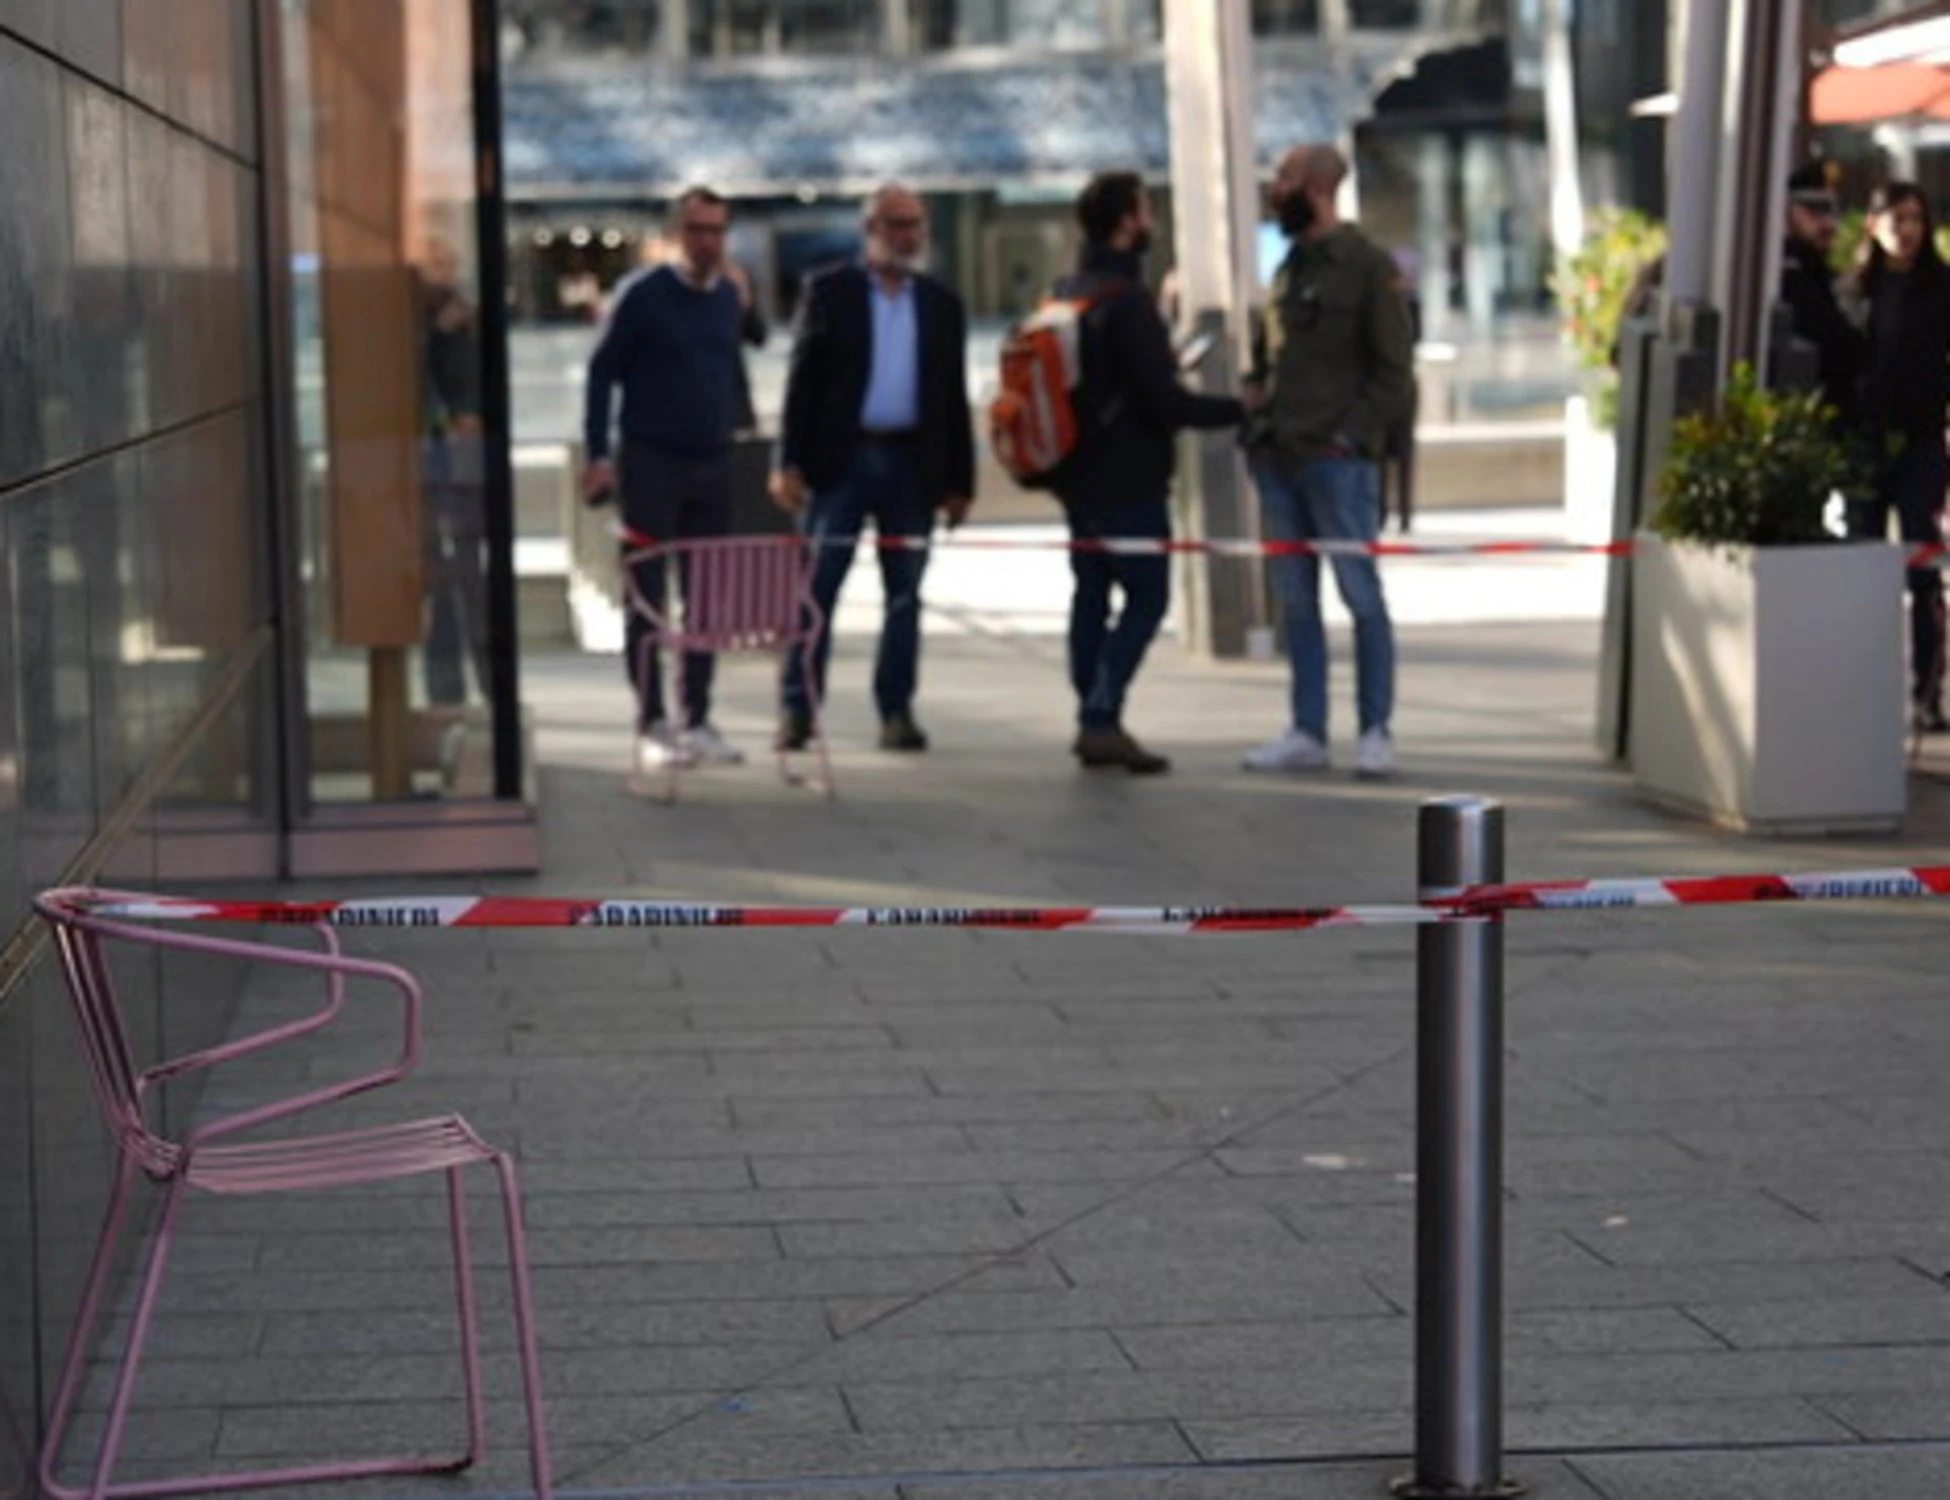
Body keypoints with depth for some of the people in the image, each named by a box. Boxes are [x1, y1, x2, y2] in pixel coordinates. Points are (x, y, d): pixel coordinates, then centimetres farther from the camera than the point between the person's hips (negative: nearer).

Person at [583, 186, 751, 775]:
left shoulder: (730, 299, 8)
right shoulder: (642, 296, -7)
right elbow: (602, 373, -5)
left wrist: (734, 435, 13)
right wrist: (598, 455, -10)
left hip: (712, 463, 5)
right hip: (652, 462, -5)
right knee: (648, 598, -2)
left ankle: (697, 721, 14)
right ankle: (652, 726, 2)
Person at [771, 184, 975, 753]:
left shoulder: (941, 304, 12)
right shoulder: (828, 291, 4)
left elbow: (954, 397, 12)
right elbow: (803, 379, 0)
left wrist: (959, 480, 6)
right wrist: (790, 463, -8)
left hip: (912, 464, 3)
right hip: (839, 459, -3)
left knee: (904, 593, 4)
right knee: (816, 587, -3)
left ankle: (896, 711, 9)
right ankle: (798, 708, 0)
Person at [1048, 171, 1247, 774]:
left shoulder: (1065, 294, 10)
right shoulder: (1127, 302, -19)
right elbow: (1165, 401, -21)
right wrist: (1240, 410, -11)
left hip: (1078, 475, 9)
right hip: (1128, 478, -9)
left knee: (1091, 591, 12)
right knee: (1147, 595, -4)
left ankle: (1092, 722, 14)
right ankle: (1102, 718, -11)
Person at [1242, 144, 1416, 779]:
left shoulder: (1367, 266, -4)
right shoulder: (1290, 266, 18)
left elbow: (1394, 371, -7)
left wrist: (1352, 434, -15)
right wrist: (1256, 407, 9)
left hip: (1337, 461, -7)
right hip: (1280, 459, 7)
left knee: (1361, 593, -3)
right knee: (1297, 600, 8)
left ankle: (1376, 733, 2)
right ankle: (1307, 733, 13)